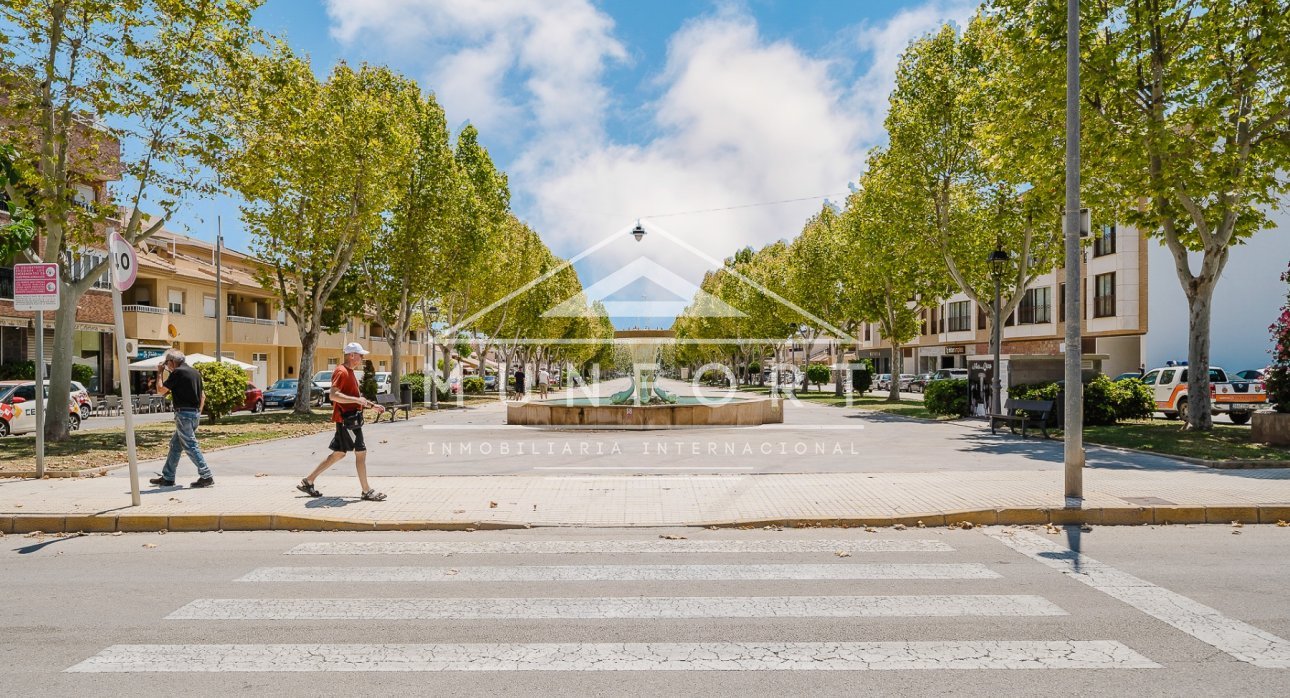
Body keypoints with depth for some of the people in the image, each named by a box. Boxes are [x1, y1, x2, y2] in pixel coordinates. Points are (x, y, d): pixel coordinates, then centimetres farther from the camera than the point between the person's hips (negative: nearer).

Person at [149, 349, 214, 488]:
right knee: (175, 445, 17)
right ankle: (167, 477, 24)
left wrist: (160, 373, 5)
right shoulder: (195, 372, 15)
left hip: (184, 413, -9)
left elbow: (160, 390, -5)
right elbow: (203, 396, 17)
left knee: (190, 446, -7)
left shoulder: (177, 372, -11)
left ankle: (206, 476, -9)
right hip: (195, 414, 9)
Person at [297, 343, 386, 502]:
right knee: (361, 453, -6)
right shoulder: (341, 372, -14)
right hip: (347, 419, -10)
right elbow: (334, 395, -26)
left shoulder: (350, 372, 19)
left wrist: (373, 405, 22)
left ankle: (308, 481, 23)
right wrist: (357, 400, -30)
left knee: (338, 454, 15)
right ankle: (366, 492, 1)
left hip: (349, 419, 10)